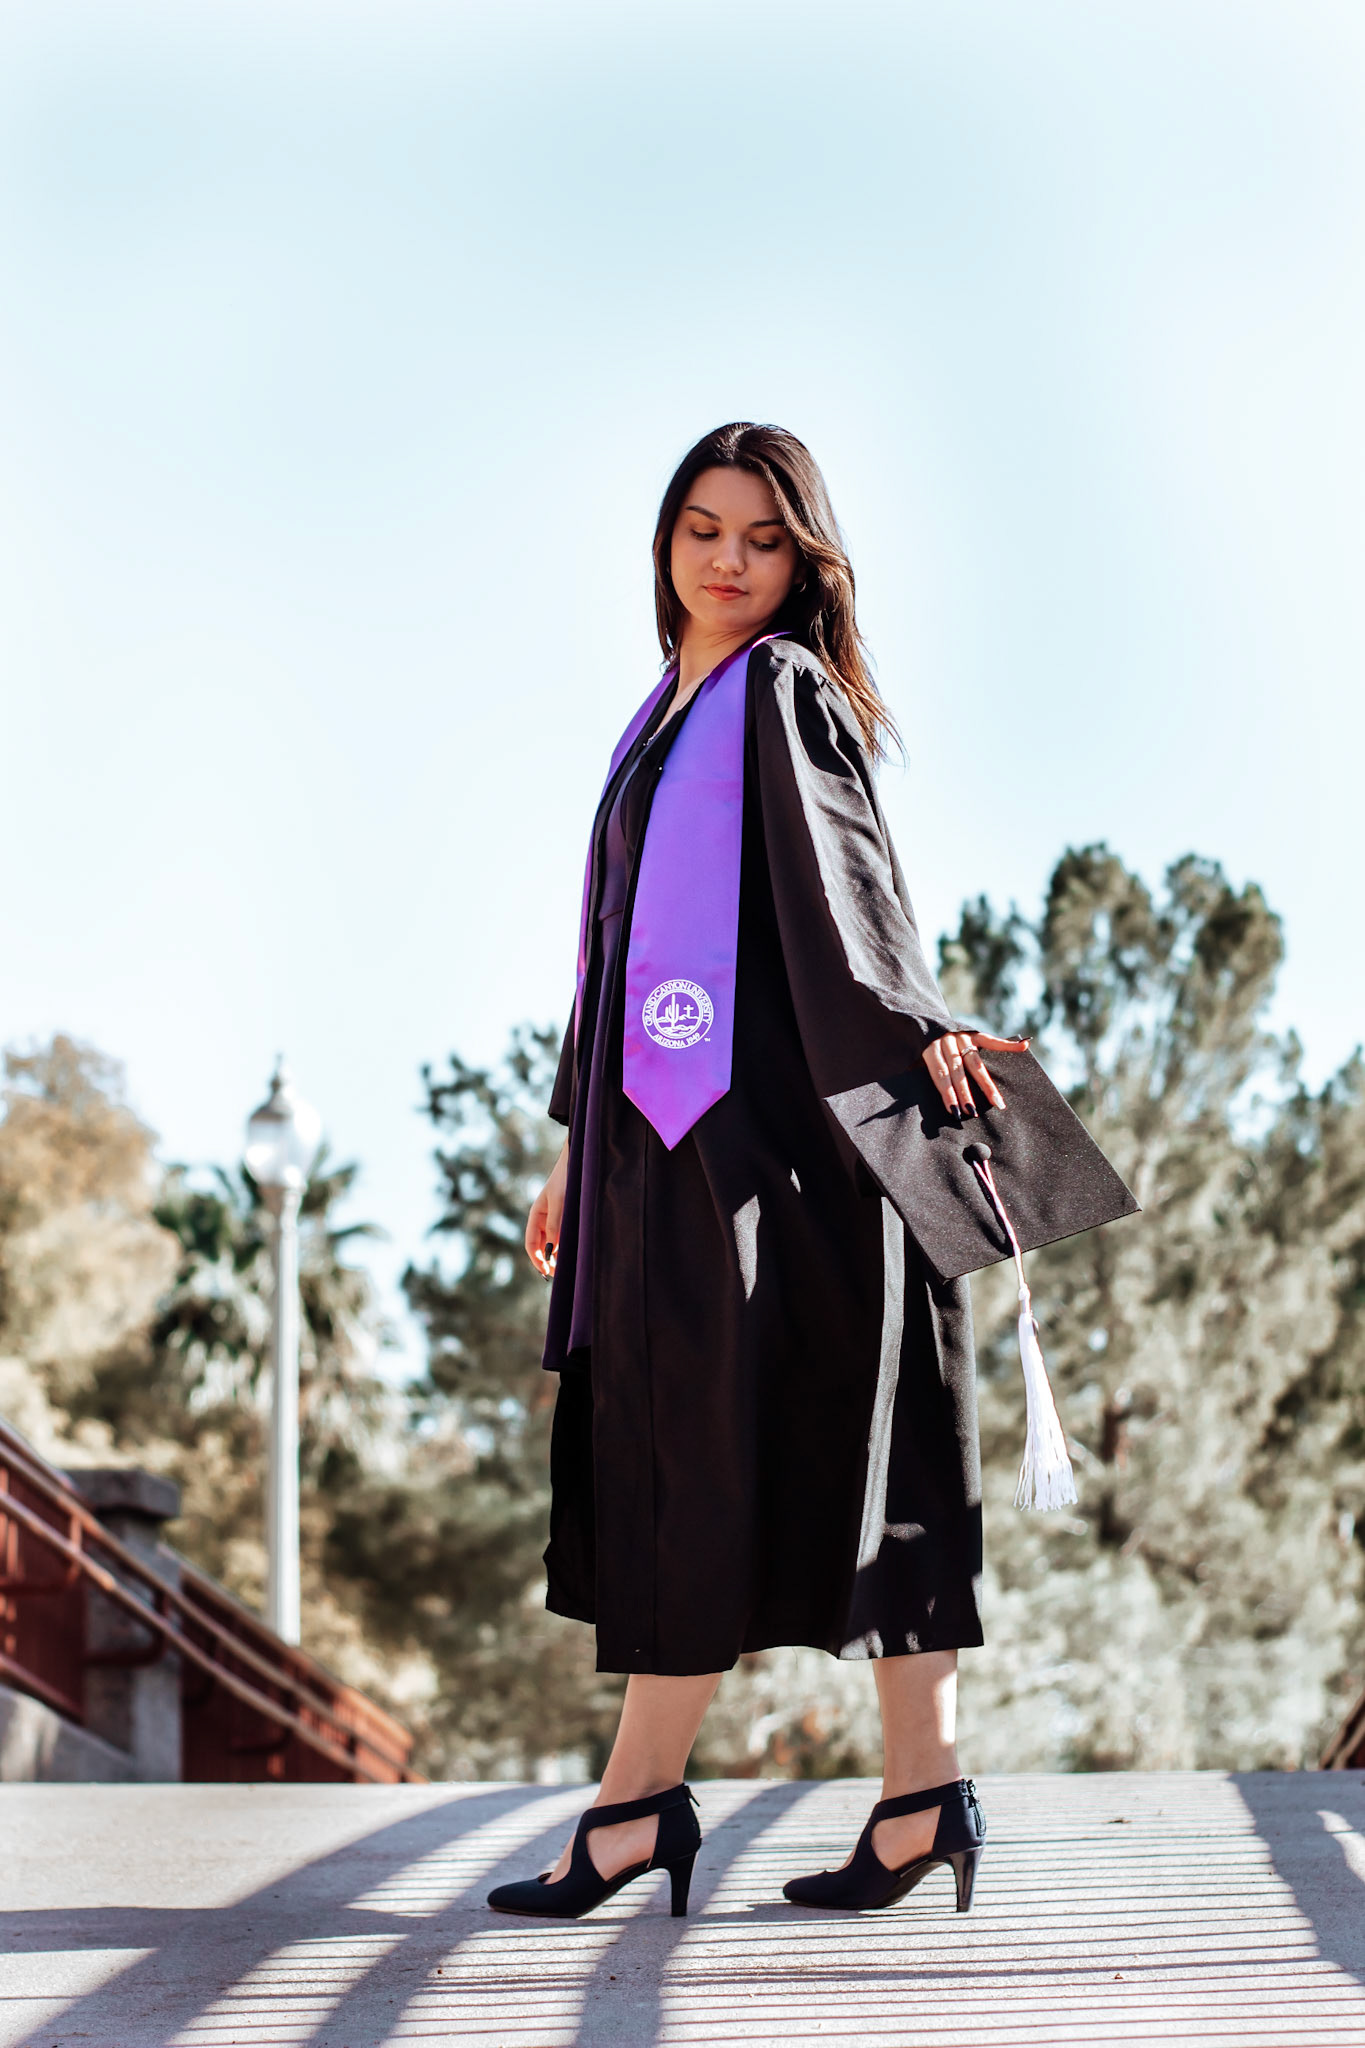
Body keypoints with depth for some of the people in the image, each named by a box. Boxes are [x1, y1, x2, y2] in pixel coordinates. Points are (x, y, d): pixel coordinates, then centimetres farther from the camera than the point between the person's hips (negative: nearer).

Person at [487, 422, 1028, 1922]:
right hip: (670, 1132, 8)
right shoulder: (668, 721, 23)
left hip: (764, 1120, -8)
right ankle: (922, 1791, 3)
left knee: (709, 1446, -8)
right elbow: (625, 946, 24)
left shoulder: (787, 695, -2)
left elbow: (841, 873, -18)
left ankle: (636, 1799, -6)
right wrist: (580, 1148, 24)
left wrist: (908, 1029, -34)